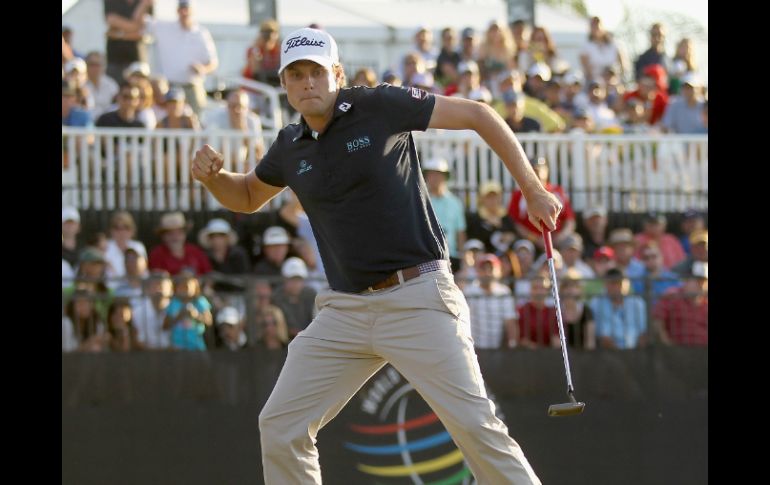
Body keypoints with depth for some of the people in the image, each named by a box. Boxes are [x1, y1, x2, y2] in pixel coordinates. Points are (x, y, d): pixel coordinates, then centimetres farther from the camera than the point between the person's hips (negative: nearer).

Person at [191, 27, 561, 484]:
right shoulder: (291, 147, 9)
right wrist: (213, 176, 6)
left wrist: (533, 190, -4)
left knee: (474, 423, -13)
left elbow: (477, 114, -2)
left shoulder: (381, 106, -6)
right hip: (345, 308, 5)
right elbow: (248, 197, 29)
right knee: (280, 426, 0)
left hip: (418, 299, -5)